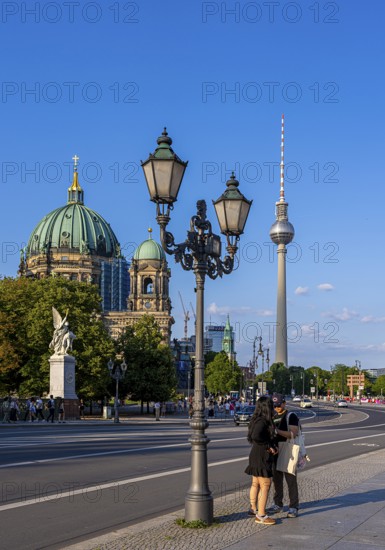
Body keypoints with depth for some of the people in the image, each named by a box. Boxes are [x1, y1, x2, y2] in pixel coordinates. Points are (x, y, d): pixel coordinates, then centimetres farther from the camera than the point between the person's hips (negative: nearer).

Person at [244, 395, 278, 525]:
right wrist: (268, 446, -20)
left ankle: (253, 509, 33)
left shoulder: (257, 420, 7)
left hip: (256, 455, 10)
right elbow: (256, 436, -34)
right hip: (262, 456, -10)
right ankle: (261, 515, 1)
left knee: (256, 483, 20)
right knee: (265, 485, -4)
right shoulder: (262, 421, -22)